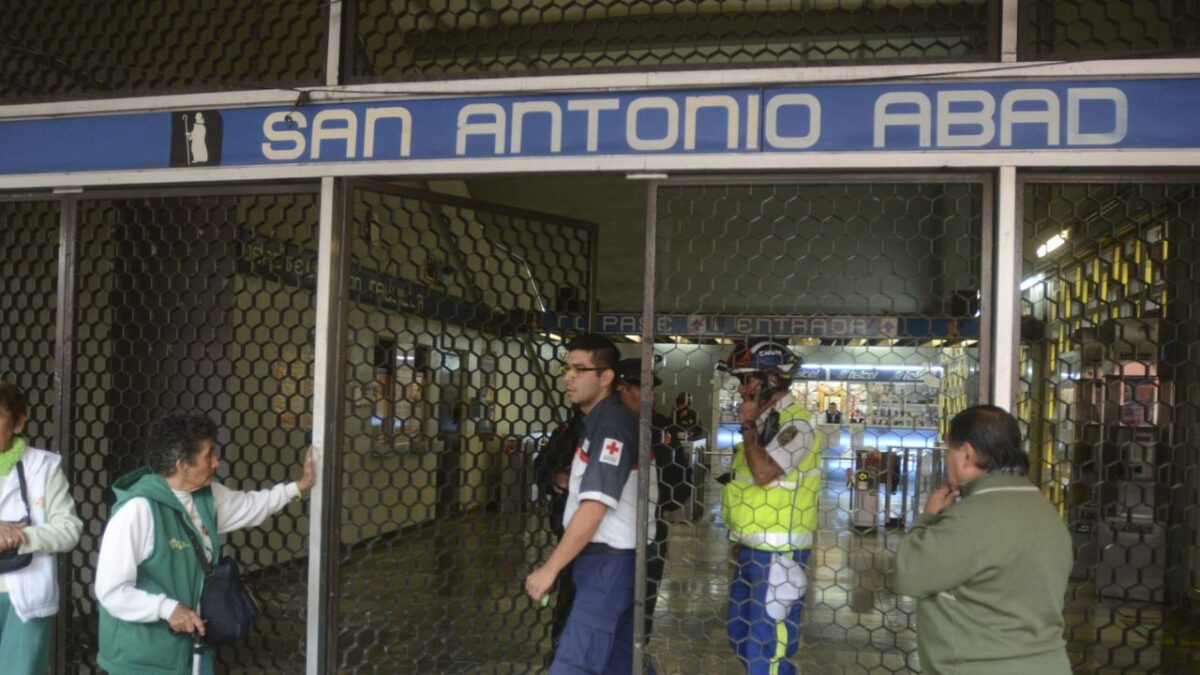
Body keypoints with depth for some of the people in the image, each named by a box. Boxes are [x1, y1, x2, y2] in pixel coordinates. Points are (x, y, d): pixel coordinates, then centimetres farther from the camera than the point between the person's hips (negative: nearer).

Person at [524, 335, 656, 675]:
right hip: (613, 559, 10)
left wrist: (550, 568, -22)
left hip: (608, 563, -10)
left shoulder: (612, 425, -17)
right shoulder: (604, 420, 14)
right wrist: (569, 478, 9)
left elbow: (595, 506, -24)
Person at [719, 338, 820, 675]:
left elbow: (764, 473, -27)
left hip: (778, 553, -10)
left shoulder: (796, 423, -15)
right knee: (743, 637, 18)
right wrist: (741, 539, 21)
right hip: (752, 549, 10)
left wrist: (748, 426, -14)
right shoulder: (764, 421, 14)